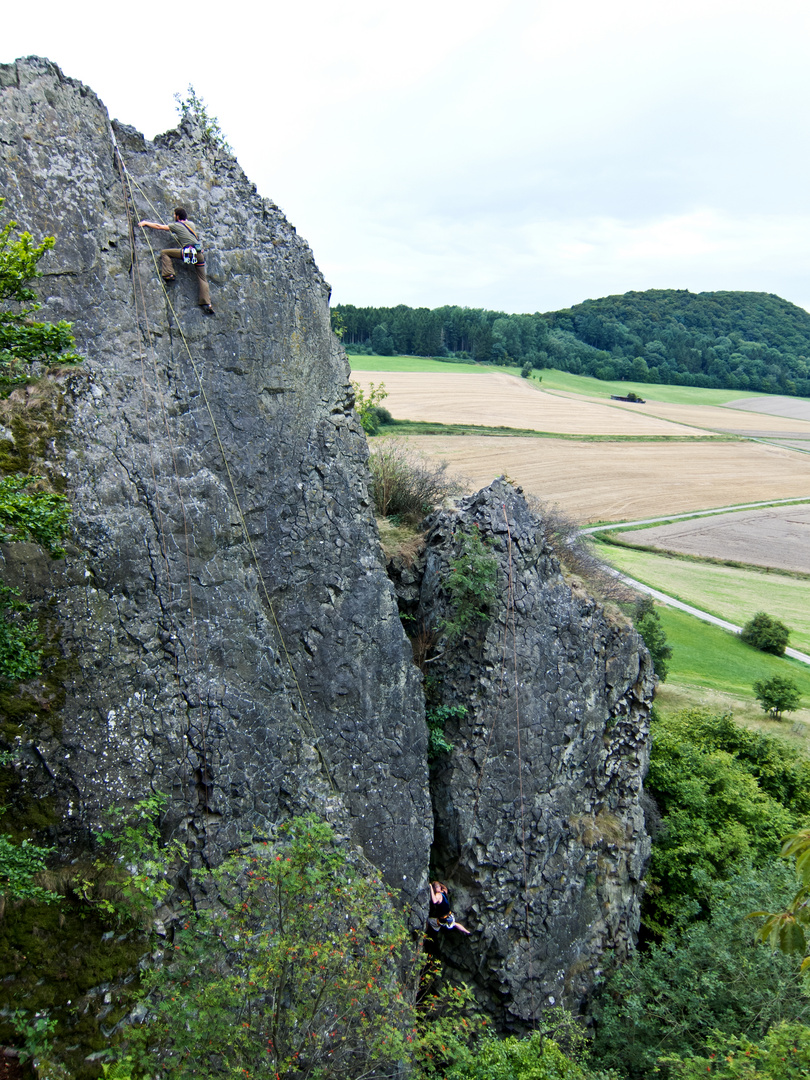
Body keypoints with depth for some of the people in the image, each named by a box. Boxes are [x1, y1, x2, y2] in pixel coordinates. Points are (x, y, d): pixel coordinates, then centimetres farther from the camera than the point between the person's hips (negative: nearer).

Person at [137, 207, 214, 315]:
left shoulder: (176, 225, 7)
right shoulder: (191, 224, 22)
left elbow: (159, 227, 15)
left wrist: (146, 223, 29)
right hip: (200, 253, 6)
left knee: (165, 252, 8)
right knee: (202, 279, 5)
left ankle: (168, 274, -2)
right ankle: (207, 304, -6)